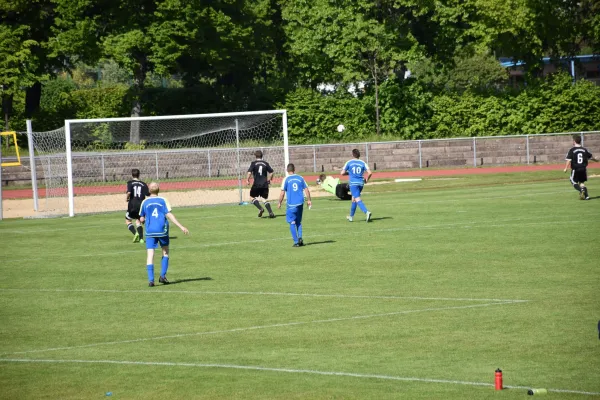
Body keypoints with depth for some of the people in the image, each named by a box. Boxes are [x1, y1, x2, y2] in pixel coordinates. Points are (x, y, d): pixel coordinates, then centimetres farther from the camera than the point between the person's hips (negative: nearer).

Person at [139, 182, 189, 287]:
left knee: (150, 255, -1)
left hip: (150, 231, 1)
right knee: (165, 252, 18)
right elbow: (169, 215, -10)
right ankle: (163, 276, 10)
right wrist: (181, 227, -11)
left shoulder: (145, 202, 5)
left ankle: (151, 280, -12)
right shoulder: (163, 200, -1)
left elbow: (142, 219, 7)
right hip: (162, 230, -1)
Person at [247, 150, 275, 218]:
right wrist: (268, 180, 24)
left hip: (256, 184, -4)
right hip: (265, 184, 4)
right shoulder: (265, 163, 7)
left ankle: (260, 209, -8)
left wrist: (247, 180, 1)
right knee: (265, 199, 9)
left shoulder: (253, 163, -2)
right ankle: (271, 213, -7)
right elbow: (271, 172, 9)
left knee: (252, 197, 11)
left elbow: (249, 172, -13)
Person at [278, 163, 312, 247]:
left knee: (292, 223, 4)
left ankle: (296, 242, -2)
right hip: (300, 203, 3)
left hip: (291, 204, -3)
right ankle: (300, 238, -1)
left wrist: (280, 203, 5)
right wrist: (309, 200, 15)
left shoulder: (286, 179, -3)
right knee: (299, 222, 18)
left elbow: (282, 193, -5)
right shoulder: (300, 178, 5)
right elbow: (306, 190, 6)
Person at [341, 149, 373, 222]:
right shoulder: (362, 163, 5)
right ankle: (351, 216, 31)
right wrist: (366, 180, 13)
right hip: (361, 183, 5)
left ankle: (367, 212, -36)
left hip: (353, 183, -4)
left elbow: (342, 173, -2)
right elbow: (370, 173, -4)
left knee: (358, 200, -13)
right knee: (354, 199, 21)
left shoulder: (349, 163, -1)